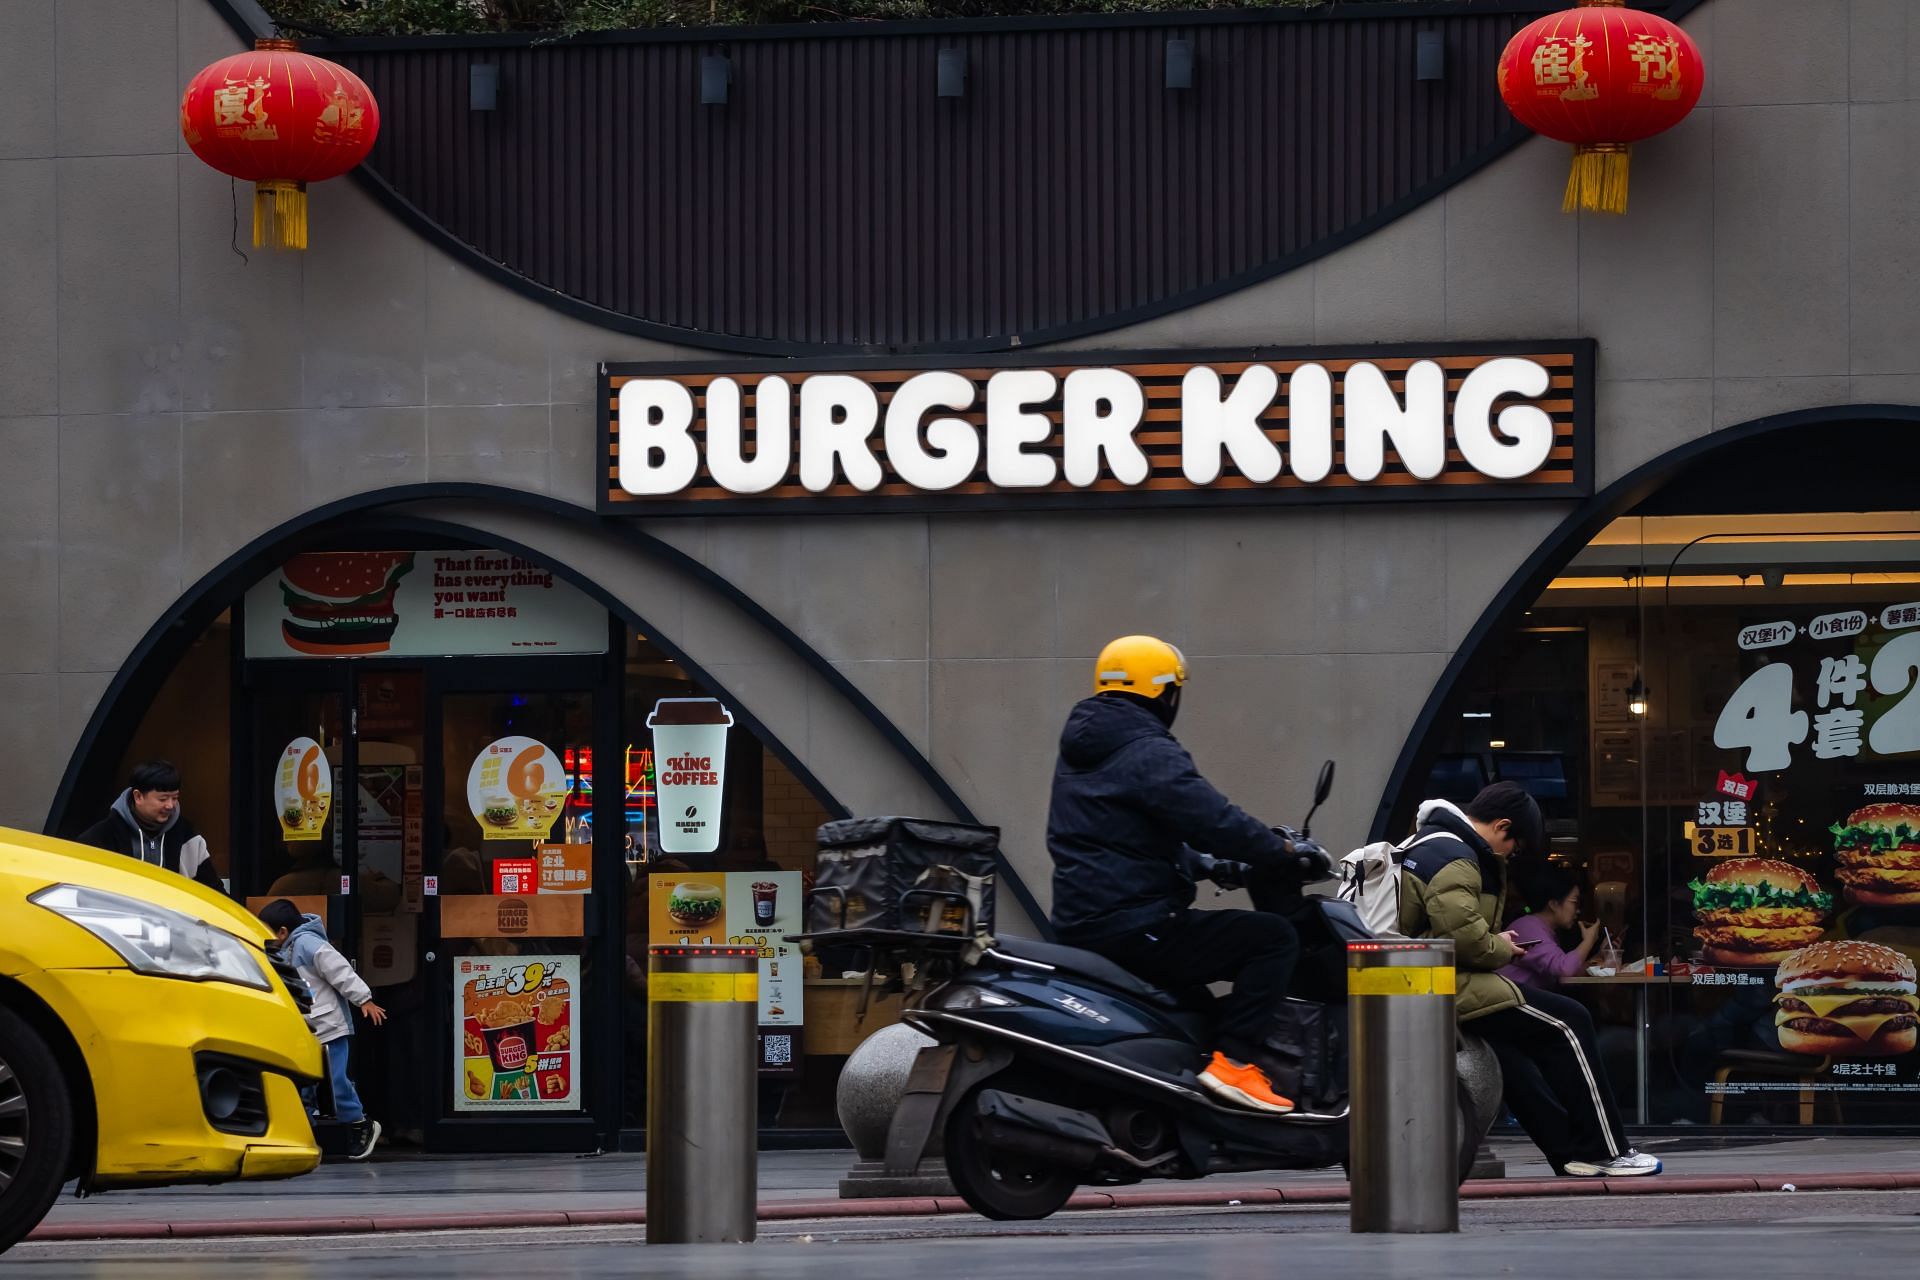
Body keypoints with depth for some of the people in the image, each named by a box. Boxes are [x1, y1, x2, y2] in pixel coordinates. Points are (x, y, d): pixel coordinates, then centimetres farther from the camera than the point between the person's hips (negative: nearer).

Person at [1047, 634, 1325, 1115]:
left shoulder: (1081, 751, 18)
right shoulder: (1148, 753, -13)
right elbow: (1213, 819, -21)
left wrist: (1209, 867, 27)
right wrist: (1286, 856, -9)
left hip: (1081, 925, 10)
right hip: (1133, 927, -10)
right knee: (1273, 939, -11)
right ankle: (1234, 1061, -19)